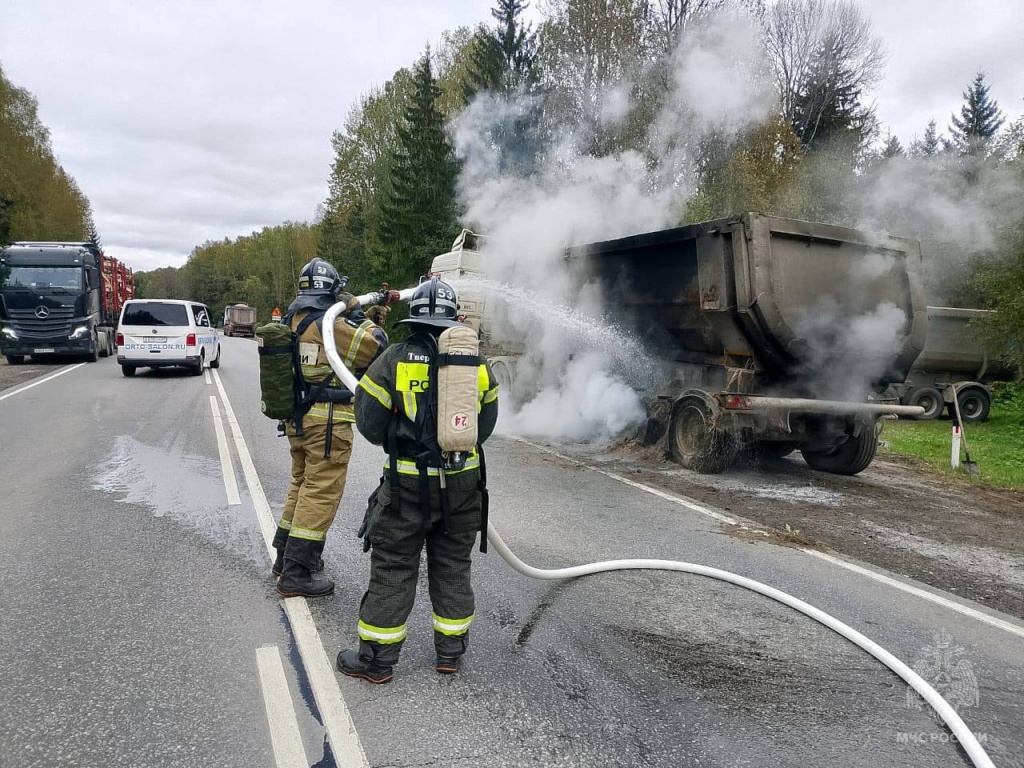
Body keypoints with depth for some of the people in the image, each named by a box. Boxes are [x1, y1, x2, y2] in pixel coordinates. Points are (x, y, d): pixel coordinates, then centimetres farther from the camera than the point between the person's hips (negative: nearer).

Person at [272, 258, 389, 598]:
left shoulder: (293, 321, 8)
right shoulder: (331, 325, -17)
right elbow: (377, 346, -15)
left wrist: (369, 314, 21)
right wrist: (357, 312, -5)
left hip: (297, 418, 9)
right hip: (327, 423, -9)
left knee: (302, 485, 22)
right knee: (321, 494, -2)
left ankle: (286, 557, 32)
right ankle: (296, 574, 1)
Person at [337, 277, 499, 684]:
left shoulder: (395, 359, -10)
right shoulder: (477, 364, 1)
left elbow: (370, 424, -5)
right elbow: (485, 425, 9)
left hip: (409, 483, -3)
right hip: (463, 480, 4)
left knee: (393, 568, 8)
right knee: (453, 566, 17)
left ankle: (375, 660, 19)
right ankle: (450, 651, 29)